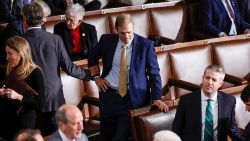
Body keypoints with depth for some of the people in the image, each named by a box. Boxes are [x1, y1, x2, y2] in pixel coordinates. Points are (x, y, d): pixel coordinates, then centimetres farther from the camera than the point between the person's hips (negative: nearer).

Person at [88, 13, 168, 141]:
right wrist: (96, 76, 6)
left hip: (133, 98, -3)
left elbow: (154, 73, -5)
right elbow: (92, 58, 19)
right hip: (108, 94, 3)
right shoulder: (107, 40, -1)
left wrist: (157, 98, -14)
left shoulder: (145, 45, -9)